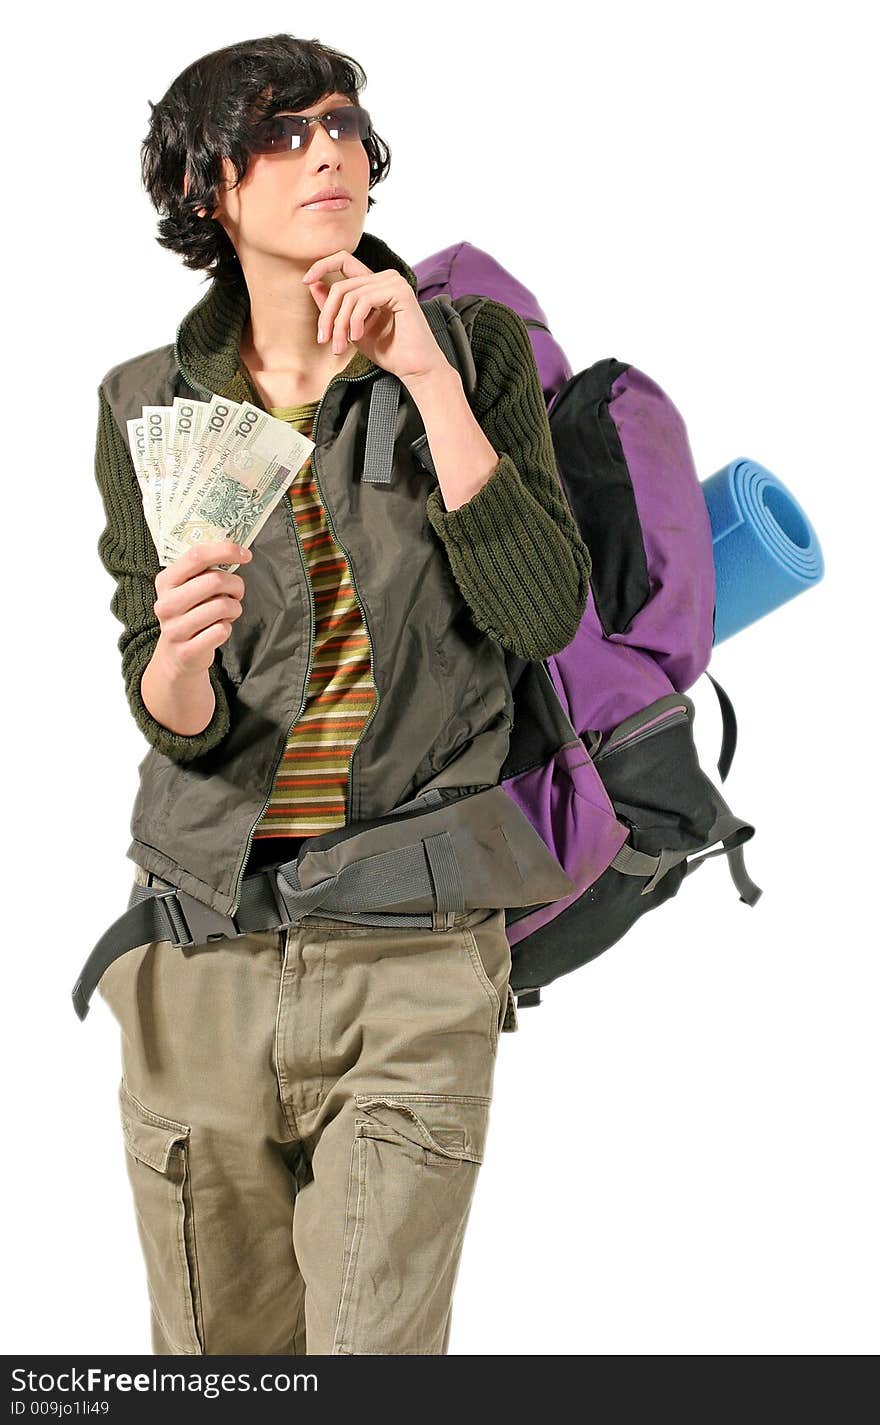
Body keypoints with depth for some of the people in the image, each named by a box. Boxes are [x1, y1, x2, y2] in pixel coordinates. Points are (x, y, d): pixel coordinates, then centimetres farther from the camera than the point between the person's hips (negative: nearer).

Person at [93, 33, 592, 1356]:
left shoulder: (479, 350, 0)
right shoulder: (148, 403, 4)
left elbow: (541, 616, -11)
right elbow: (172, 720, 1)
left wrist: (433, 380, -16)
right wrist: (178, 658, -23)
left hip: (414, 961, -2)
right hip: (201, 955, 2)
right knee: (215, 1361, 12)